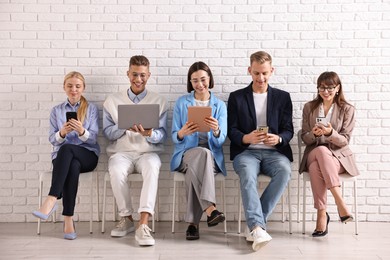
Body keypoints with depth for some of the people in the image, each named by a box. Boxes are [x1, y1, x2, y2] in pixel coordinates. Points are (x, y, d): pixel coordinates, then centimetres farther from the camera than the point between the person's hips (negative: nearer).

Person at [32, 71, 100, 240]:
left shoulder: (92, 109, 10)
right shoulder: (56, 110, 16)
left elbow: (93, 138, 0)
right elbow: (52, 139, 7)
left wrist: (81, 131, -23)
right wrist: (62, 133, -16)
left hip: (88, 155, -1)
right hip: (63, 155, 1)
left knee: (66, 149, -37)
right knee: (73, 166, -37)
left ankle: (51, 201, -44)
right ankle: (68, 220, -39)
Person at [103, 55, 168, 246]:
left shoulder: (159, 102, 11)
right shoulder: (112, 101, 13)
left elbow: (162, 135, 4)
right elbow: (107, 132, 7)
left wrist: (149, 134, -20)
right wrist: (124, 126, -13)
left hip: (148, 152, -1)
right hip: (121, 152, 1)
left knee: (152, 167, -36)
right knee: (116, 170, -34)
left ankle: (143, 224, -40)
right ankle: (126, 218, -12)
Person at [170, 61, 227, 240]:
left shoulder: (220, 105, 9)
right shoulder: (181, 103, 7)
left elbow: (220, 141, 0)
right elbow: (175, 138, 4)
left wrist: (216, 131, -25)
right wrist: (182, 133, -21)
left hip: (212, 156, 1)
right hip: (186, 154, 0)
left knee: (194, 169, -36)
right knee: (202, 153, -37)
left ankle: (193, 222, -31)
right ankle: (210, 209, -42)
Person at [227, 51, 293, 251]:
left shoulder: (283, 97, 15)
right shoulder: (236, 97, 11)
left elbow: (288, 130, 9)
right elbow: (231, 131, 5)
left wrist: (278, 139, -16)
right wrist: (246, 138, -18)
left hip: (274, 152, 1)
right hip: (246, 151, -1)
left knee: (284, 170, -33)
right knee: (247, 173, -36)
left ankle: (254, 224, -26)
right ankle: (258, 228, -41)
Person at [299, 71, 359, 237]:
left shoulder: (347, 110, 3)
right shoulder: (309, 107, 9)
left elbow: (344, 141, -3)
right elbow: (305, 139, 7)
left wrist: (330, 133, -24)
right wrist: (313, 133, -17)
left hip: (339, 156, -1)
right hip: (313, 154, 2)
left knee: (317, 167, -37)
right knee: (321, 150, -38)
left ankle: (322, 214, -32)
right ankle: (340, 203, -37)